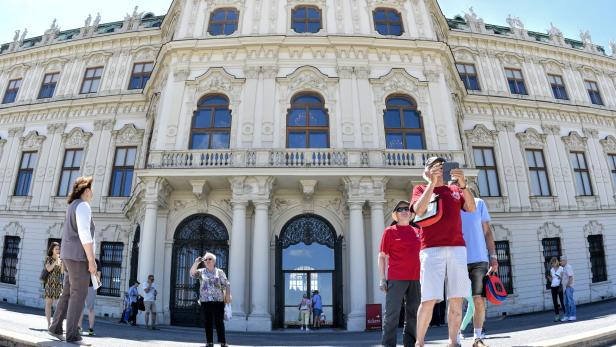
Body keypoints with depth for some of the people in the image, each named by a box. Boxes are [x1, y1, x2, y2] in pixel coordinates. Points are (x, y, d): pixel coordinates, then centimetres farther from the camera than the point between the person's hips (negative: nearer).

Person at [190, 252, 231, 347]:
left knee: (219, 322, -2)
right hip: (205, 301, 2)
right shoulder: (201, 272, 10)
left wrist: (228, 295, -8)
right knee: (207, 323, 4)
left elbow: (226, 284, 3)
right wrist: (196, 263, -17)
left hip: (218, 301, -2)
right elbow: (192, 273, -8)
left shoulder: (219, 272, 7)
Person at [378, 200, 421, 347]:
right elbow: (382, 256, -1)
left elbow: (420, 254, 19)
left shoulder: (417, 231, 13)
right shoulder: (389, 231, 1)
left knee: (413, 313, 12)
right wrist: (382, 279, -7)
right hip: (396, 278, -5)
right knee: (392, 313, -3)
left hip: (415, 278, 5)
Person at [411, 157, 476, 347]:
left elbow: (472, 208, 2)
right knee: (429, 300, -7)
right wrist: (432, 182, -11)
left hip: (457, 248, 4)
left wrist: (462, 184, -12)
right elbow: (419, 210, -9)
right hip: (432, 249, -3)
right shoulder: (420, 189, 11)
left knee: (456, 300, 3)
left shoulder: (455, 190, 19)